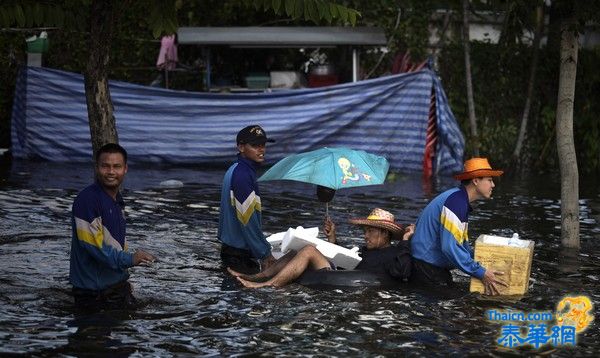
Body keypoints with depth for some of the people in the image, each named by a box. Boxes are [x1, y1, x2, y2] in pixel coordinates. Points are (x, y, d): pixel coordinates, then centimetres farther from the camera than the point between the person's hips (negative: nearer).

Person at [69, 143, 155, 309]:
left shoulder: (118, 200, 11)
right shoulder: (87, 199, -18)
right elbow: (92, 244, -24)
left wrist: (124, 280, 19)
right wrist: (129, 259, -28)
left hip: (117, 286, 8)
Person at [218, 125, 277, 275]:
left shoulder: (236, 170, 13)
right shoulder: (243, 175, -20)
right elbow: (248, 220, -22)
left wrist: (265, 252, 17)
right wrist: (264, 254, -14)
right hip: (239, 255, -10)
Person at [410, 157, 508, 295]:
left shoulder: (461, 201, 12)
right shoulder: (455, 201, -21)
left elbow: (462, 244, 18)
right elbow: (450, 247, -28)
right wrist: (481, 273, -23)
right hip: (426, 267, -10)